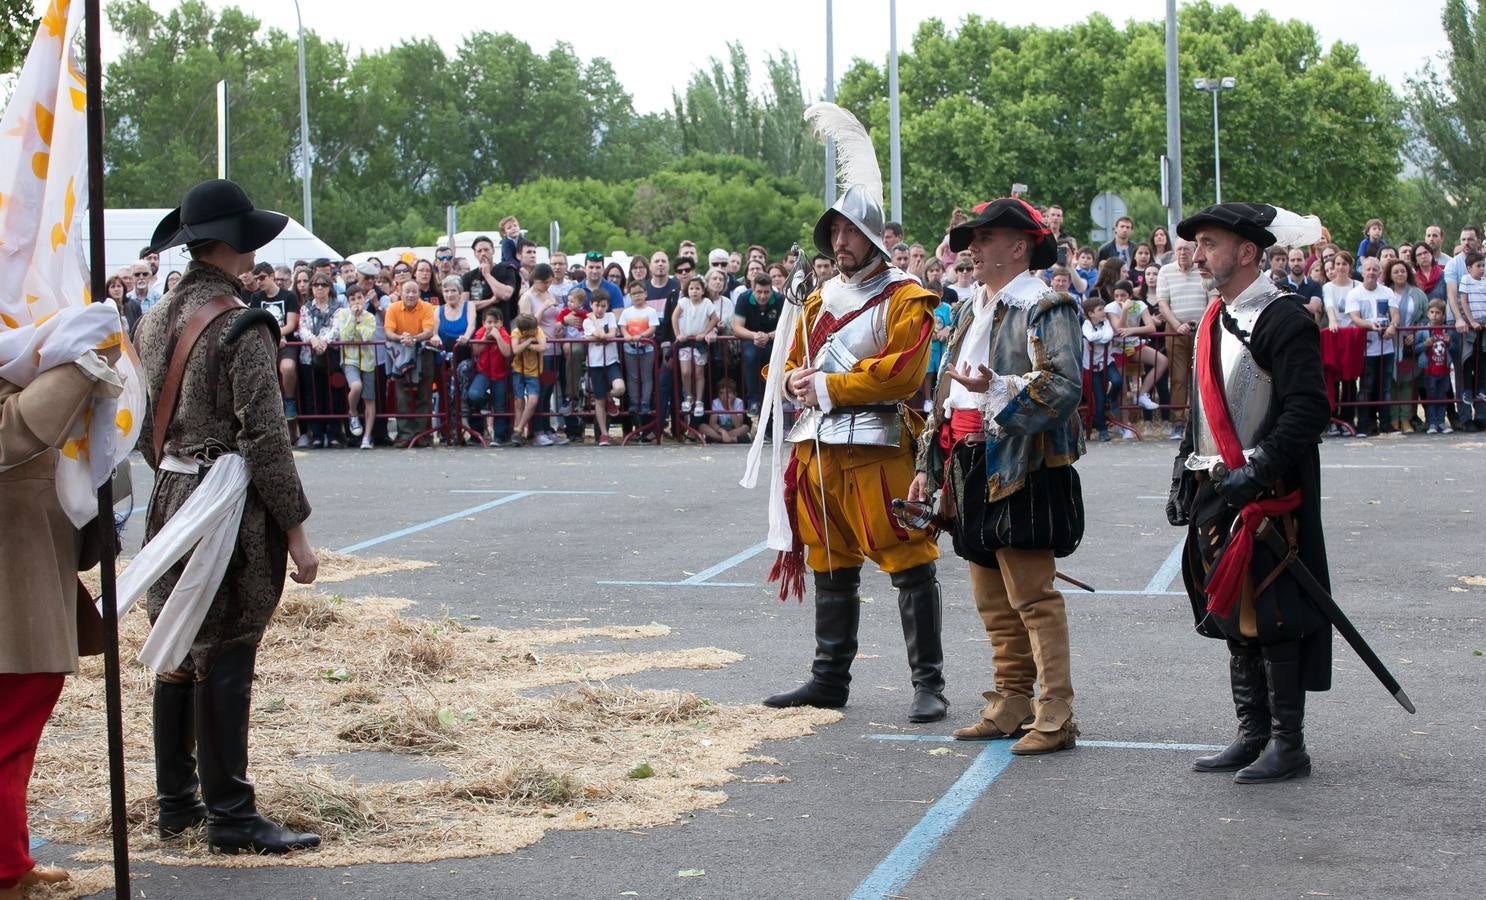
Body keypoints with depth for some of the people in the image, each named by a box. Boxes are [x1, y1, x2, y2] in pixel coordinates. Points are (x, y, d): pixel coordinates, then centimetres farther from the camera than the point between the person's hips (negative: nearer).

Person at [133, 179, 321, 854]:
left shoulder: (155, 321, 8)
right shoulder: (243, 329, -16)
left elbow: (146, 425, 15)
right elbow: (264, 439, -18)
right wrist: (296, 532, -13)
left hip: (170, 501, 8)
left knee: (176, 656, 15)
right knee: (225, 661, -3)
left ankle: (176, 803, 25)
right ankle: (230, 818, 4)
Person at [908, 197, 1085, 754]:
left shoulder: (1045, 310, -7)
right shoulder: (971, 312, 20)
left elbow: (1064, 386, -20)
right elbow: (945, 394, 24)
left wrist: (995, 389, -31)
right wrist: (928, 466, 20)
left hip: (1021, 471, -9)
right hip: (972, 471, 9)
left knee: (1032, 597, -9)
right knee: (992, 600, 12)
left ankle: (1056, 716, -5)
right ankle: (1011, 706, 21)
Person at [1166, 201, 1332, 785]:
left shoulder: (1283, 321, -12)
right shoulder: (1213, 323, 15)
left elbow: (1309, 409, -19)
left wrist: (1256, 470, -25)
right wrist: (1185, 477, 17)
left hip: (1268, 496, -9)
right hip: (1217, 495, 9)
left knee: (1270, 618, -5)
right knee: (1232, 615, 12)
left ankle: (1289, 746, 4)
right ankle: (1253, 735, 21)